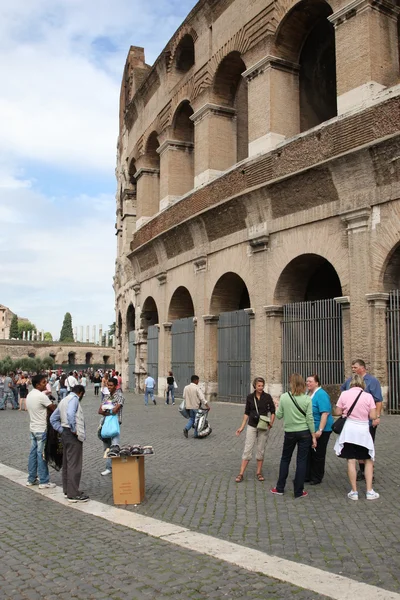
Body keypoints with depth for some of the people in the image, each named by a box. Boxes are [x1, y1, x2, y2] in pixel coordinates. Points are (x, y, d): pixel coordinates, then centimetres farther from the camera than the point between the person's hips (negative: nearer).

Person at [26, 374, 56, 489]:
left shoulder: (29, 395, 7)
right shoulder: (41, 396, -20)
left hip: (33, 428, 9)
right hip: (42, 430, -8)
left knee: (33, 453, 14)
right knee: (42, 455, -2)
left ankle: (31, 479, 22)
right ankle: (43, 482, 5)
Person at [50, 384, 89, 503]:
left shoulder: (63, 400, 18)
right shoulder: (74, 398, -11)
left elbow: (53, 419, 20)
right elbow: (70, 413, -30)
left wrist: (61, 430, 13)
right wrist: (74, 430, -21)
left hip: (65, 434, 10)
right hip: (73, 436, -10)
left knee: (66, 464, 16)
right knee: (74, 465, -6)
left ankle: (67, 490, 25)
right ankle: (73, 494, -2)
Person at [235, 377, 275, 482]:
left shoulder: (267, 397, -4)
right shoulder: (250, 397, 0)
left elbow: (273, 411, 3)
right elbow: (246, 413, 6)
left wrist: (271, 423, -10)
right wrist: (242, 427, 3)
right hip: (252, 426, 0)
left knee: (261, 450, 7)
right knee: (247, 449, -2)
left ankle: (259, 472, 20)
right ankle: (241, 474, 0)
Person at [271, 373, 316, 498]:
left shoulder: (284, 397, -8)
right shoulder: (307, 399, -8)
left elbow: (279, 415, -2)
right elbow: (310, 419, -7)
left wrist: (277, 408, 19)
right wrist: (313, 436, 0)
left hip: (290, 433, 0)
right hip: (304, 433, 0)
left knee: (285, 459, 17)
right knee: (301, 461, 7)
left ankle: (280, 488, 22)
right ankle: (298, 491, 12)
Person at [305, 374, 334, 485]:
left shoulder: (321, 395, -18)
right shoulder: (308, 394, 8)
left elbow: (325, 413, -23)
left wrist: (320, 430, -26)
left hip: (321, 430, -8)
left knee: (318, 455, 5)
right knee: (308, 453, 11)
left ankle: (317, 478, 19)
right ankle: (307, 476, 22)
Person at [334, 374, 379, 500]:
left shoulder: (344, 394, -4)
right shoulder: (368, 396, -5)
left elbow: (338, 412, 0)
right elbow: (373, 416, -5)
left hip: (349, 430, 0)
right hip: (363, 430, 0)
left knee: (351, 461, 5)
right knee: (368, 461, 15)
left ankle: (354, 492, 10)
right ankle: (369, 491, 13)